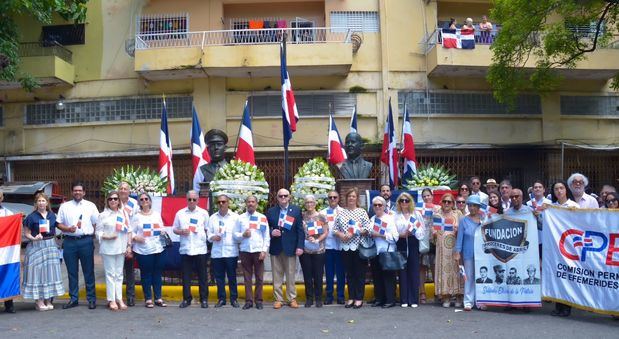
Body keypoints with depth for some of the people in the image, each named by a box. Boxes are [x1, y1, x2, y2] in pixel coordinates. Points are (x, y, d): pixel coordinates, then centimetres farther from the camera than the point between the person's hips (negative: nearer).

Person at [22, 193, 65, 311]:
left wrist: (55, 243, 9)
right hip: (36, 247, -4)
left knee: (50, 272, 5)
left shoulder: (52, 215, 8)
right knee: (38, 272, -3)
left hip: (51, 246, 4)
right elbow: (26, 233, -2)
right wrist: (34, 238, -20)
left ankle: (48, 300, 14)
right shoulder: (31, 217, -4)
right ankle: (39, 301, 3)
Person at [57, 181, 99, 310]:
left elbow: (96, 224, 7)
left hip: (86, 241, -1)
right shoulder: (64, 206, 9)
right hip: (69, 241, 1)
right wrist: (68, 228, -10)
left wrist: (93, 236, -4)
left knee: (89, 271, 3)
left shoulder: (91, 206, 7)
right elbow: (59, 224, 8)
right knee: (72, 272, 7)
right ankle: (73, 299, 16)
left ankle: (91, 299, 9)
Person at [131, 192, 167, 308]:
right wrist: (136, 238, -20)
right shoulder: (136, 217, 2)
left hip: (158, 248, 3)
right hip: (143, 250, -3)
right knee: (146, 274, 1)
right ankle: (148, 299, 10)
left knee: (157, 274, 7)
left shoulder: (157, 215, 12)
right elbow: (131, 232, -2)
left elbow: (162, 229, 17)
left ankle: (158, 298, 15)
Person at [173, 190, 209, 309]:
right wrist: (181, 232, -9)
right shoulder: (180, 213, 7)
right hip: (185, 249, 1)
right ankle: (186, 298, 15)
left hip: (200, 249, -1)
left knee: (202, 276, 4)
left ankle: (204, 299, 12)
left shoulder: (204, 213, 5)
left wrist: (204, 237, -5)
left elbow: (208, 229, 10)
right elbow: (174, 229, 10)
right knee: (186, 276, 5)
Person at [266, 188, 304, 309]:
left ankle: (292, 299, 14)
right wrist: (271, 232, -13)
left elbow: (300, 230, 0)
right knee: (277, 276, 6)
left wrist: (300, 246, -8)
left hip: (290, 247, -1)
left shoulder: (296, 210, 3)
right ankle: (278, 299, 14)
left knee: (291, 275, 4)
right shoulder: (271, 211, 6)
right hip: (275, 248, 1)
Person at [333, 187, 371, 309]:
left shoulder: (362, 212, 0)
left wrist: (354, 233, -17)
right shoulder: (341, 213, 9)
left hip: (359, 246, -3)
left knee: (360, 273, 2)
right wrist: (341, 235, -11)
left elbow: (367, 230, -6)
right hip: (346, 247, 3)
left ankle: (359, 298, 10)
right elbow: (335, 229, 9)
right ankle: (351, 297, 18)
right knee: (349, 273, 10)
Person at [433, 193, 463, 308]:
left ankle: (458, 296, 3)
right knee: (443, 269, -3)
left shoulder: (458, 213, 10)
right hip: (442, 246, 1)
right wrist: (434, 233, -11)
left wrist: (458, 230, -14)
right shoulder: (437, 214, 13)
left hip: (455, 246, -1)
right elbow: (433, 231, 11)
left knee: (456, 268, -4)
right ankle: (446, 297, 2)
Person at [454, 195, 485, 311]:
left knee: (482, 277, 4)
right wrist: (457, 252, -3)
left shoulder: (484, 219, 6)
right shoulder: (464, 220, 4)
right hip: (468, 253, -1)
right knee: (469, 277, 2)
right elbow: (460, 237, 1)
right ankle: (468, 301, 8)